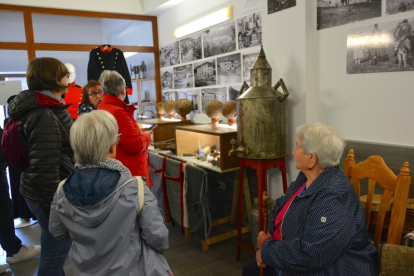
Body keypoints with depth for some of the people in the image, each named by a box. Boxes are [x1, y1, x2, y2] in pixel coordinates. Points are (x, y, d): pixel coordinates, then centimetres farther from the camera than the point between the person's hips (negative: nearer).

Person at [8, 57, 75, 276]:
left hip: (51, 194, 10)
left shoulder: (49, 109, 8)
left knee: (52, 252, 25)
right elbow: (44, 172, -27)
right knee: (54, 257, 7)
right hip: (51, 196, -10)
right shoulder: (44, 116, -24)